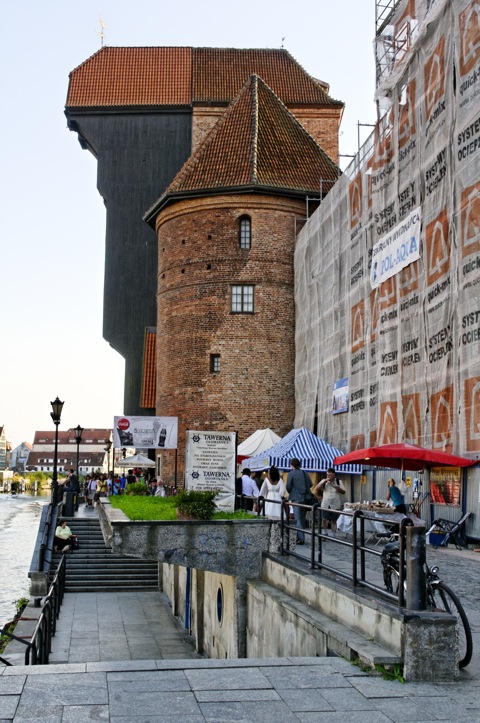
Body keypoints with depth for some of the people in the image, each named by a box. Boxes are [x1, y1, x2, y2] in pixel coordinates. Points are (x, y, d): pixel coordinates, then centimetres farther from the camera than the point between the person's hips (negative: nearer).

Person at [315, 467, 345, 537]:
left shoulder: (338, 482, 3)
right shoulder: (324, 481, 6)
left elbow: (343, 492, -2)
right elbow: (317, 489, -4)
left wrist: (334, 486, -15)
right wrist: (324, 481, -12)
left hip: (336, 505, -1)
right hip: (326, 505, 1)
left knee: (333, 521, 4)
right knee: (324, 520, -7)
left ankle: (333, 536, 13)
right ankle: (325, 533, 14)